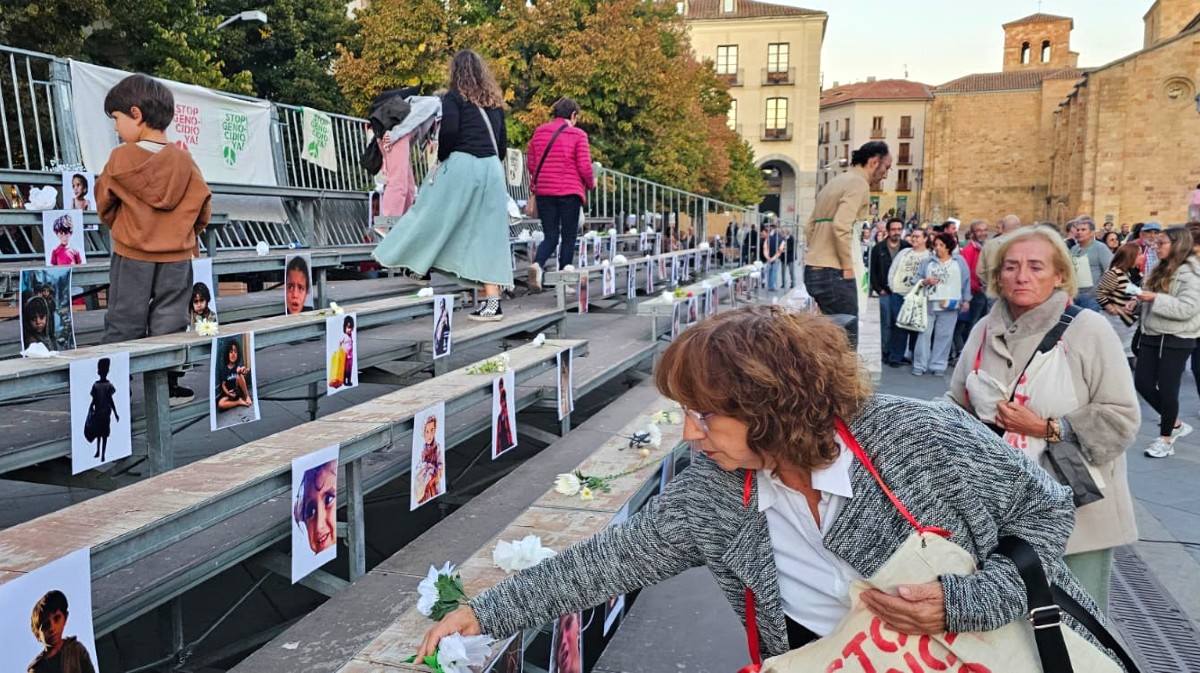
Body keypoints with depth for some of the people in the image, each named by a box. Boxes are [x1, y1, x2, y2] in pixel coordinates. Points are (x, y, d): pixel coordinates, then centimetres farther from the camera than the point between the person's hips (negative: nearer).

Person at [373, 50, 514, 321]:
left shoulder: (454, 97, 2)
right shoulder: (495, 101, 19)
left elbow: (449, 131, -11)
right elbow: (502, 140, 16)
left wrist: (442, 159, 3)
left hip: (462, 165, -5)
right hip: (492, 169, 5)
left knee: (434, 218, 8)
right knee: (488, 234, 1)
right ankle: (492, 301, -4)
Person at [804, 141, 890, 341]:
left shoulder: (835, 183, 21)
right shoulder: (858, 184, -7)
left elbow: (810, 228, 20)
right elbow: (841, 226, -21)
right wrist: (848, 266, -13)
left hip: (813, 269, 9)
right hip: (834, 272, -9)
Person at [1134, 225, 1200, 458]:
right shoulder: (1160, 269, 13)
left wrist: (1155, 298, -23)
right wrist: (1140, 299, 2)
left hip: (1176, 340, -8)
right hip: (1152, 335, 8)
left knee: (1167, 388, -3)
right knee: (1142, 382, 5)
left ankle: (1166, 438, 13)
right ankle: (1174, 424, 26)